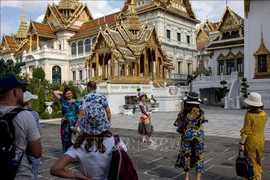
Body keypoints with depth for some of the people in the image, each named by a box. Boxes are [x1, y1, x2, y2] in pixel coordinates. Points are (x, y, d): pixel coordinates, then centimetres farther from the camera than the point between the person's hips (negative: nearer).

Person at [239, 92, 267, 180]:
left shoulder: (249, 114, -22)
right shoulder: (264, 114, -2)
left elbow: (246, 131, -21)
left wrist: (241, 143, -16)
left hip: (251, 141, -7)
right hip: (261, 140, 7)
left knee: (252, 162, 7)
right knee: (258, 161, 22)